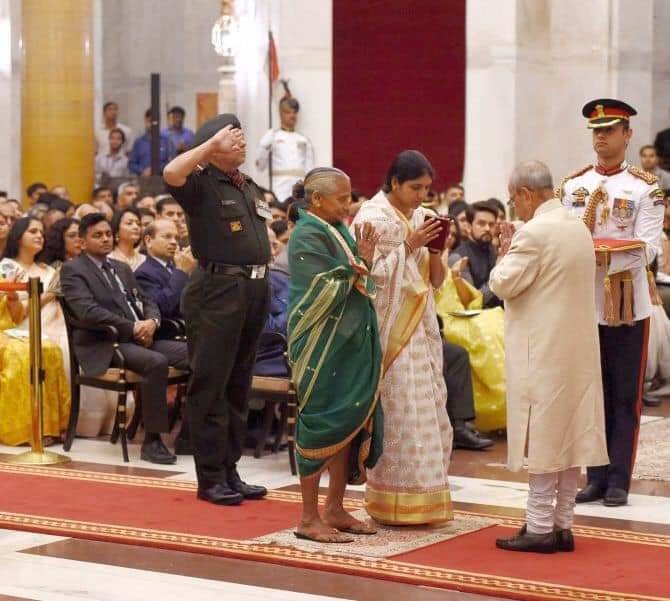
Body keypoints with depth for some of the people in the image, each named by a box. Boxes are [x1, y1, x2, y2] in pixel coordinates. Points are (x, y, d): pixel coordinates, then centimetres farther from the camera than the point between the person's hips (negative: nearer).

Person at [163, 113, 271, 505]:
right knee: (211, 384, -3)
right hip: (218, 289, -8)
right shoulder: (202, 184, -7)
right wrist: (212, 142, -21)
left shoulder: (251, 187, 17)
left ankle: (230, 469, 20)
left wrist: (263, 274, 17)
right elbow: (171, 173, -29)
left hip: (255, 289, 8)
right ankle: (210, 477, 2)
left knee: (239, 384, 12)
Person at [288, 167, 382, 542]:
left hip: (350, 344, 9)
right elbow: (323, 294, -21)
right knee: (322, 426, -3)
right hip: (324, 347, -9)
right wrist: (358, 263, -16)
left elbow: (361, 286, 18)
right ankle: (310, 519, 4)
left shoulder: (338, 231, 12)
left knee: (351, 424, 10)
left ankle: (335, 510, 19)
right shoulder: (308, 237, -14)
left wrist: (364, 261, 1)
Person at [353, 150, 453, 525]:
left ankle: (421, 497, 14)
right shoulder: (372, 218, -8)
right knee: (396, 415, -7)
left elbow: (436, 280, 11)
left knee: (427, 413, 7)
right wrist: (409, 246, -18)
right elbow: (370, 276, -14)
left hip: (422, 329, 7)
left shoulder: (423, 218, 11)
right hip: (390, 331, -7)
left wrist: (435, 251, -8)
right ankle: (396, 503, -1)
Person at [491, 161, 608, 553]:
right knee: (570, 433, 9)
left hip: (542, 351, -8)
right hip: (577, 346, 8)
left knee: (542, 434, -4)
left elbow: (504, 284, -14)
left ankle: (540, 528, -1)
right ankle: (563, 524, 14)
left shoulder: (534, 233, -16)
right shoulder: (579, 228, 11)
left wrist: (506, 253, 3)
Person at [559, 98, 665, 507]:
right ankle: (596, 478, 15)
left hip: (628, 305, -3)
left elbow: (646, 249, -12)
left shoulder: (646, 189, -3)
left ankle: (619, 481, 7)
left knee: (626, 398, 2)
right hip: (583, 302, 3)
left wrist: (602, 258, -25)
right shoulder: (572, 186, 9)